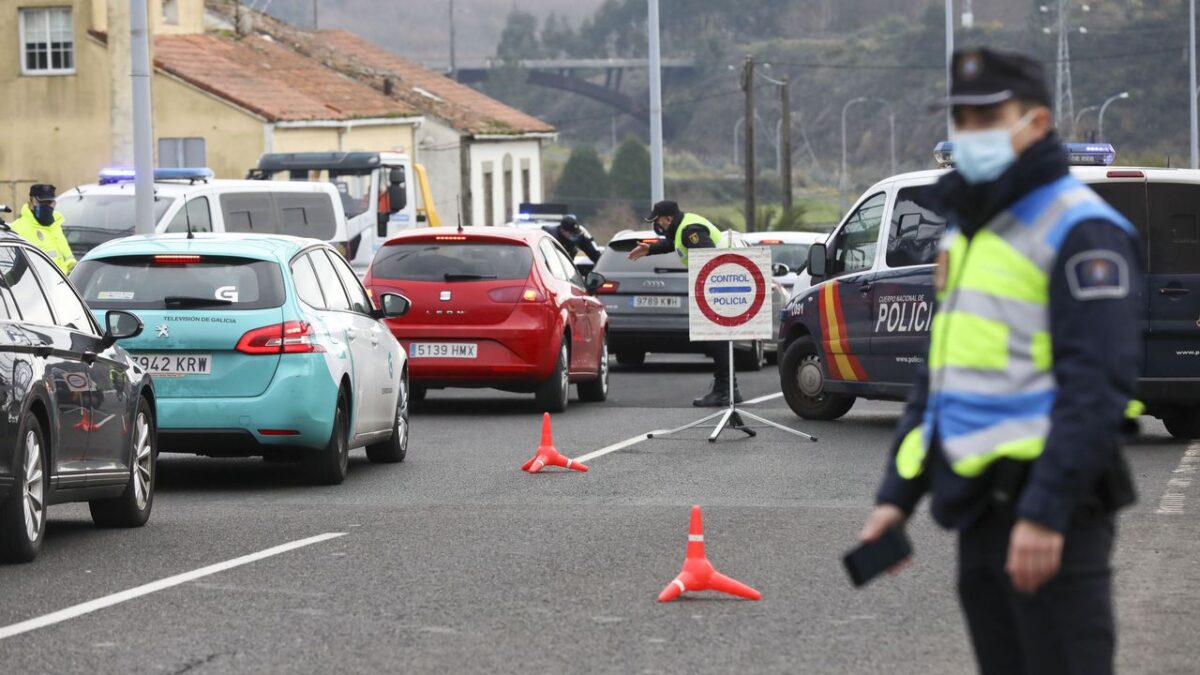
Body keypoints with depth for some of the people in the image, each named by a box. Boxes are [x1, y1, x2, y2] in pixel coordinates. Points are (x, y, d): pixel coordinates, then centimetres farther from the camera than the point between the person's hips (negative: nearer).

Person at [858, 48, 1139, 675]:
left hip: (1050, 507, -9)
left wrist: (1045, 511, -23)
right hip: (979, 507, 9)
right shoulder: (964, 229, 18)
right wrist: (896, 494, 16)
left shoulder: (1081, 229, -10)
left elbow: (1097, 386, -18)